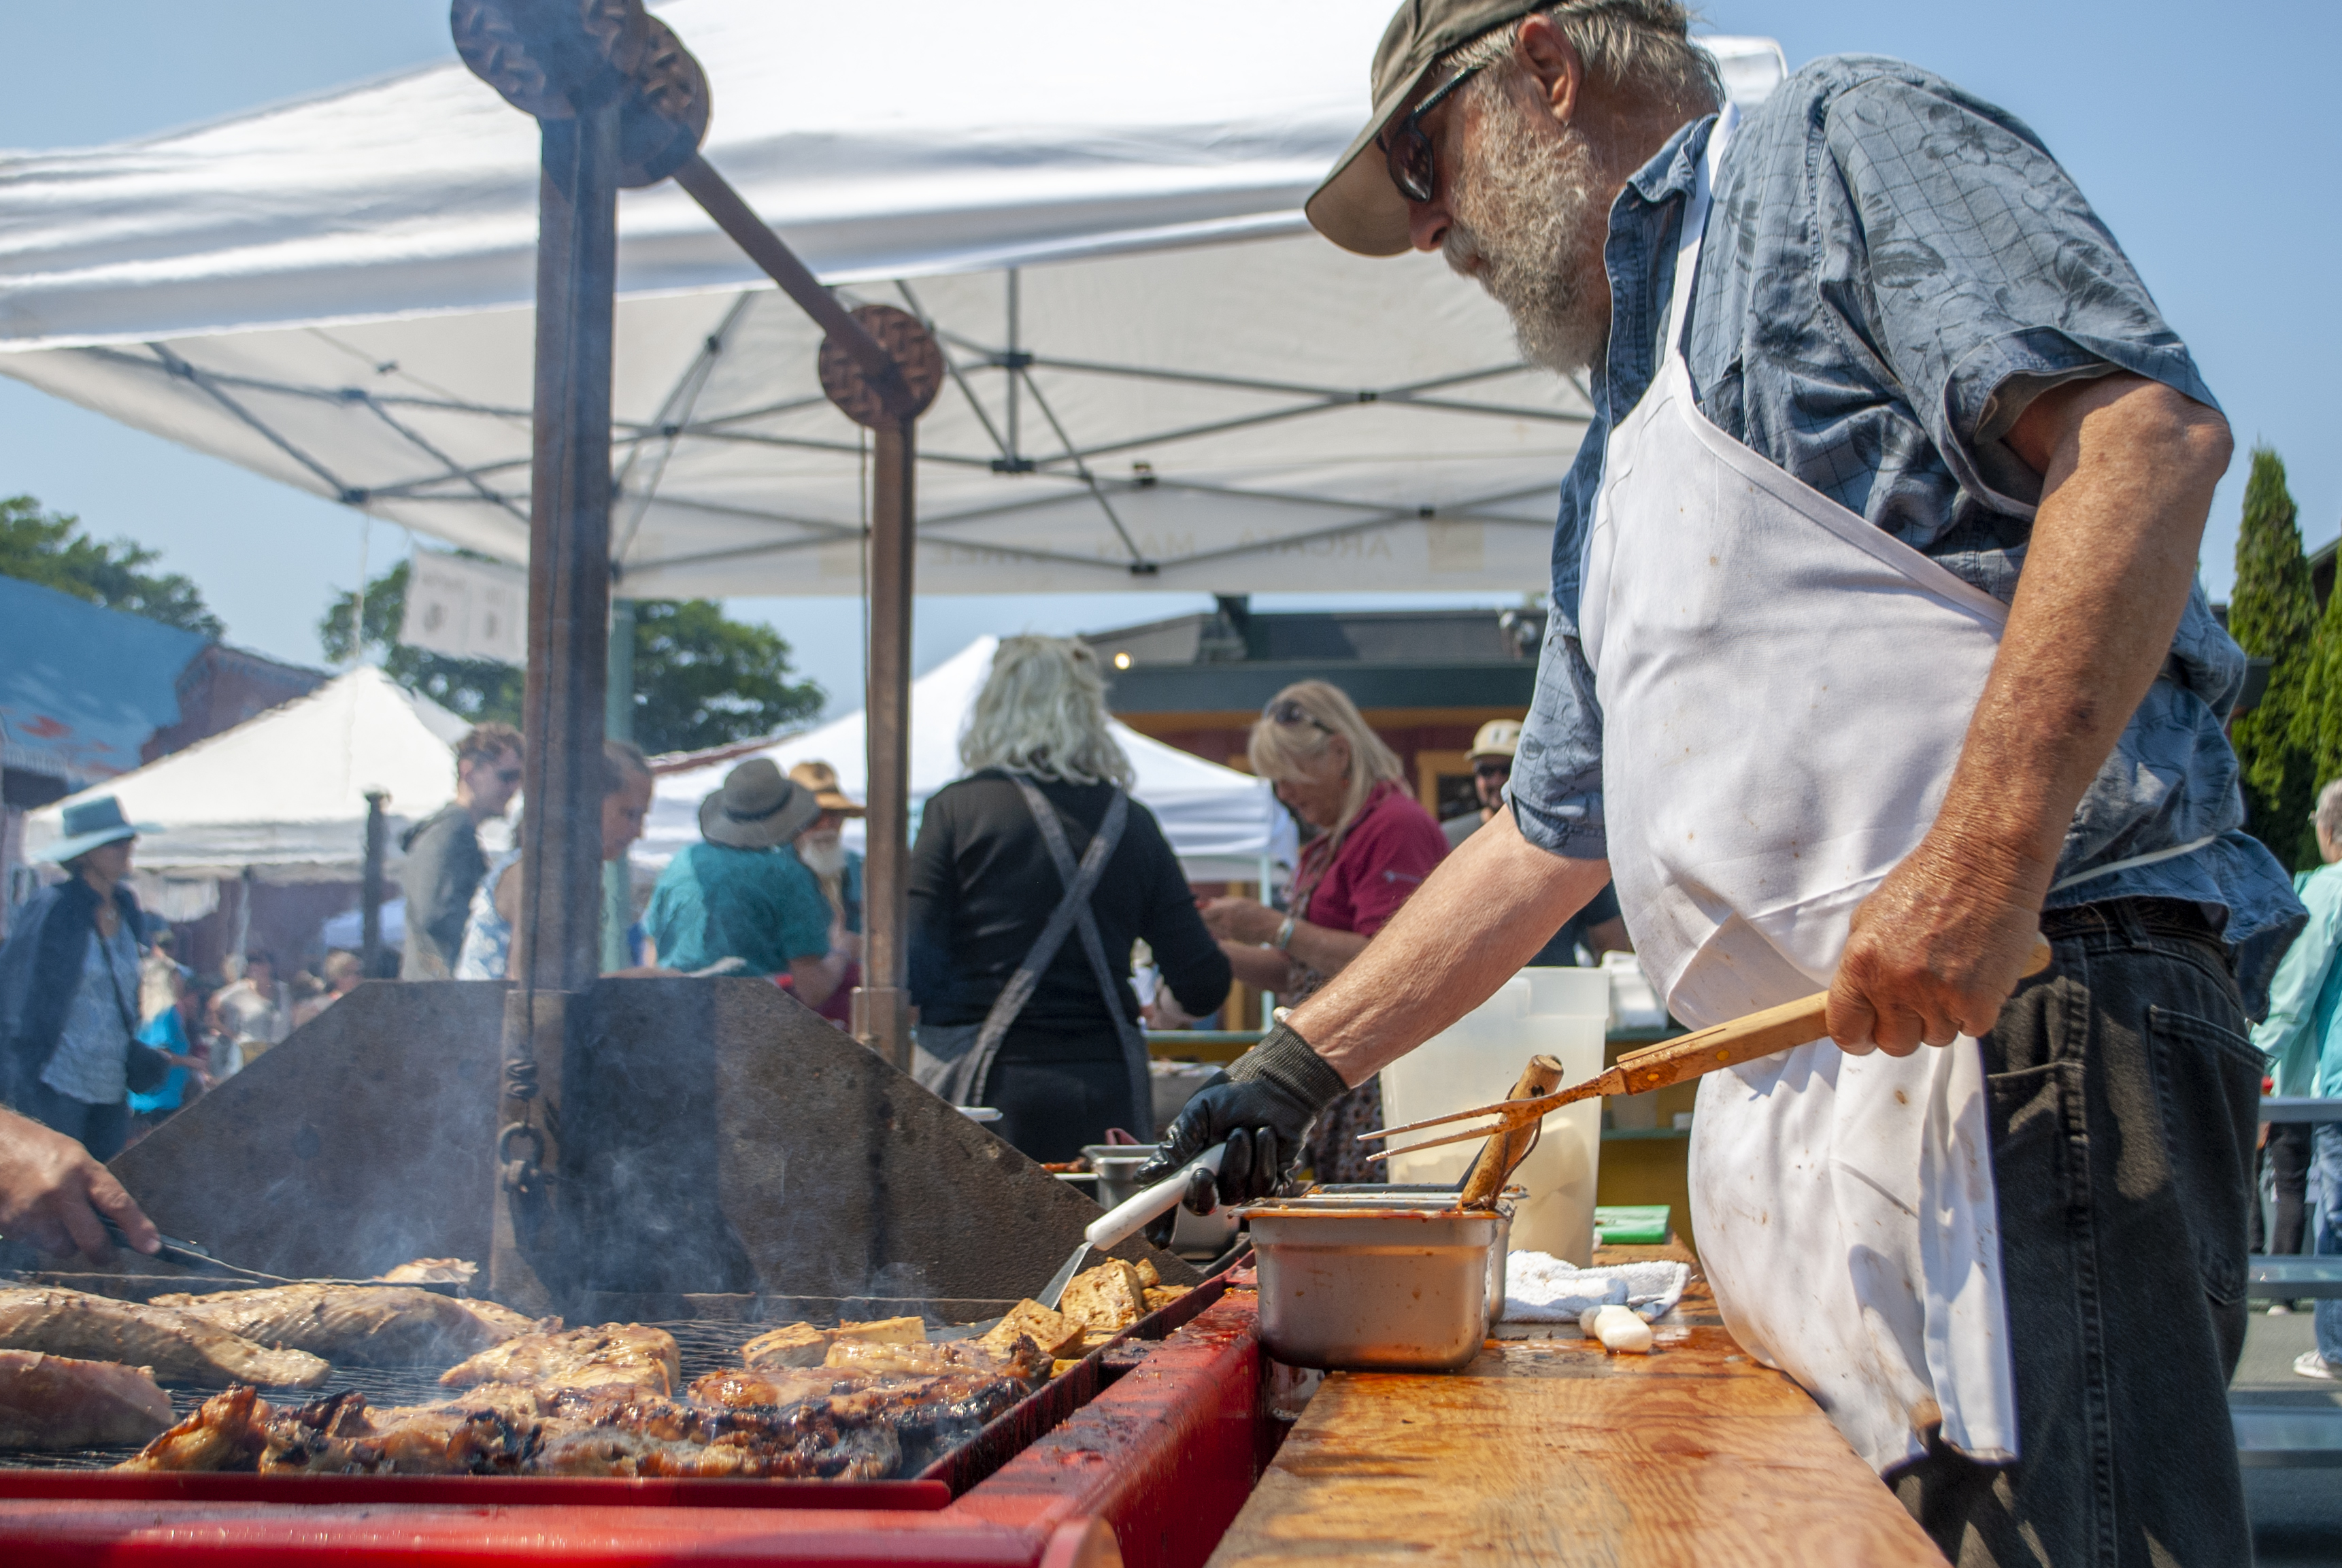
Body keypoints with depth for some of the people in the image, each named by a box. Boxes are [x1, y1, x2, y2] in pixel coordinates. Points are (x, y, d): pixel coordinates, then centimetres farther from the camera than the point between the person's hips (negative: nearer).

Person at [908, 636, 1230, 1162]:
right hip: (1106, 1092, 3)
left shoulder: (958, 809, -2)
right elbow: (1203, 988, 4)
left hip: (988, 1088, -3)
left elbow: (913, 967, -7)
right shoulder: (1133, 823, 7)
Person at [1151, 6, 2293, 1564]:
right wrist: (1298, 1065, 28)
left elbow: (2148, 430, -13)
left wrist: (1982, 856, -22)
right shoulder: (1617, 472, 28)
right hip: (1804, 1110, 8)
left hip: (2018, 1012, -8)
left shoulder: (1838, 143, 4)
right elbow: (1552, 834, 31)